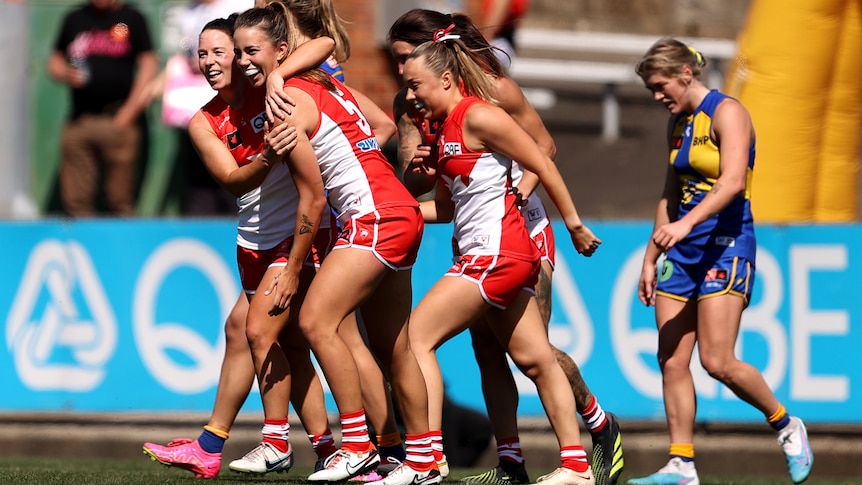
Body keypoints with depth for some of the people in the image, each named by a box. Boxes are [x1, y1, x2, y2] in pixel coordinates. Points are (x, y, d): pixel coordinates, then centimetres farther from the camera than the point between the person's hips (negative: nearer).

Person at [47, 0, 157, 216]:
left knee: (121, 201, -3)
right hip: (79, 120, 3)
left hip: (117, 119, -3)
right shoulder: (74, 19, 14)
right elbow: (55, 61, 20)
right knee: (75, 200, 1)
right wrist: (65, 73, -5)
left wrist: (130, 111, -8)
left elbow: (148, 65, 0)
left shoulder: (132, 19, 5)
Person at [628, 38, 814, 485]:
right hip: (683, 250, 8)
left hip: (726, 245, -8)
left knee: (717, 362, -14)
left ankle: (787, 427, 7)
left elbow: (733, 180, -24)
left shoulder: (727, 113, -10)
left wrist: (687, 223, -35)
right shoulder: (678, 124, 16)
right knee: (672, 361, -1)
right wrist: (651, 258, 22)